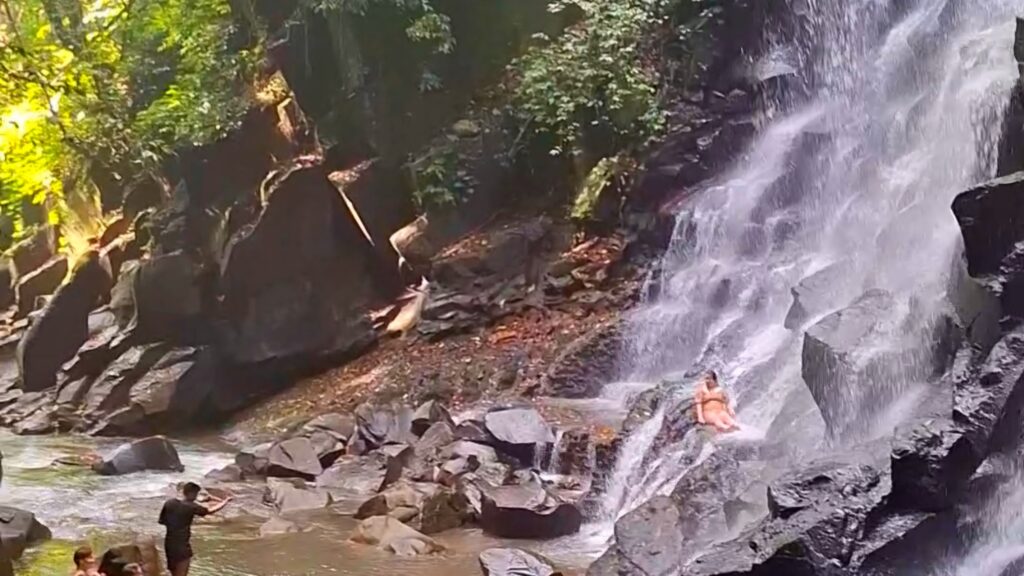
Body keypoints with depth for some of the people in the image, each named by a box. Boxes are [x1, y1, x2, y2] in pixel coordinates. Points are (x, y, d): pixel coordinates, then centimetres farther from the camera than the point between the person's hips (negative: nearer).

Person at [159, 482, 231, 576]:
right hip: (182, 546, -7)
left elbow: (162, 521, 10)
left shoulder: (169, 503, 0)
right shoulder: (190, 507, -15)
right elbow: (211, 511, -3)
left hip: (169, 543, 7)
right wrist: (226, 501, 12)